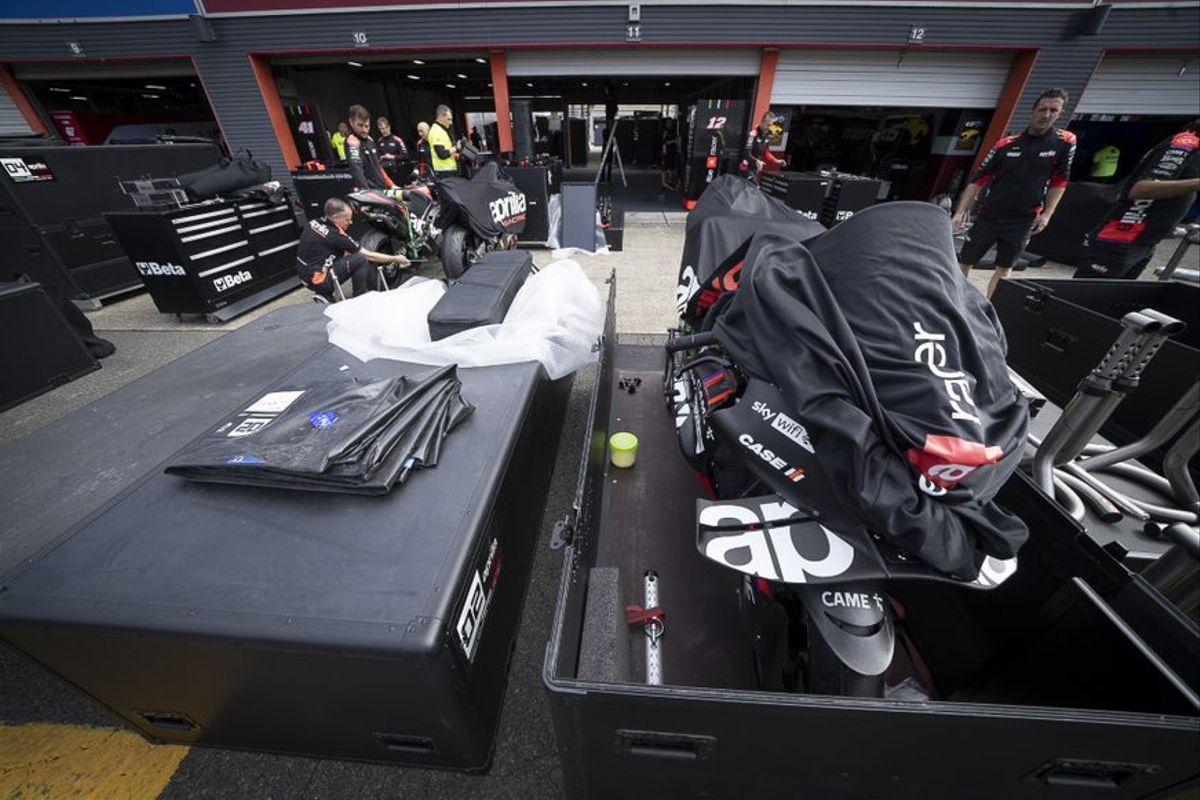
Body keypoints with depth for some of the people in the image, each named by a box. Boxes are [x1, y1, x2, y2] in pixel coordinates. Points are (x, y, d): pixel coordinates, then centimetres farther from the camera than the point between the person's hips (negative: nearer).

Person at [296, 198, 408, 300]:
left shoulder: (314, 222, 3)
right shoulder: (334, 235, -20)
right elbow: (368, 255, -14)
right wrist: (395, 258, -6)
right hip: (317, 280, -9)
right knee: (361, 259, -18)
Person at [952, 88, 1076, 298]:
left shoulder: (1065, 142, 0)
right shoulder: (1006, 144, -1)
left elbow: (1059, 182, 3)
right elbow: (978, 181, -2)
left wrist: (1046, 214, -6)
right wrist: (960, 212, -13)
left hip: (1023, 222, 0)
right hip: (988, 217, 0)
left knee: (1004, 269, 5)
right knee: (964, 263, 2)